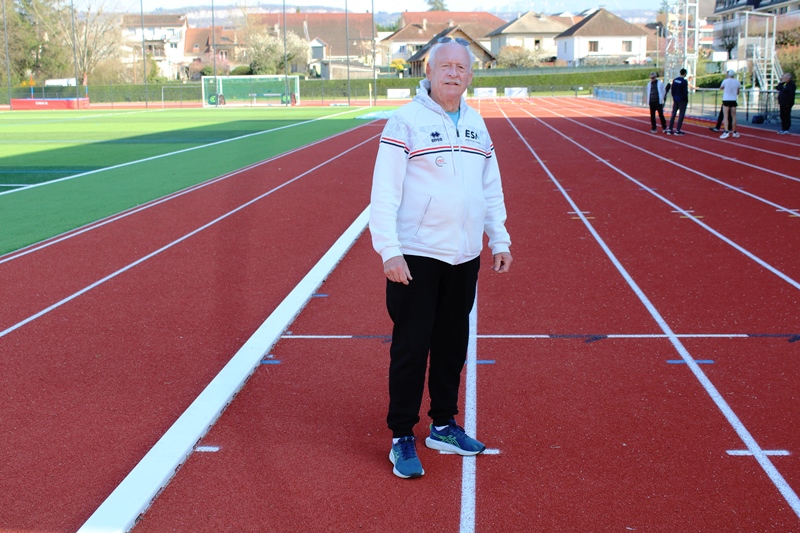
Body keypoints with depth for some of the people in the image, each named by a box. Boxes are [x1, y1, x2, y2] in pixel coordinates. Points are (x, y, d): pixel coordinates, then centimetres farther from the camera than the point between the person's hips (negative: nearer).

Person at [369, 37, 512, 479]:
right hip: (416, 257, -6)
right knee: (411, 347, -2)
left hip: (464, 258, 6)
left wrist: (500, 240, 14)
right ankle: (402, 438, 8)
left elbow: (491, 187, 19)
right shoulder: (406, 121, -7)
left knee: (452, 344, 12)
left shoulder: (476, 123, 12)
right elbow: (384, 192, -11)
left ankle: (443, 425, 26)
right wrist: (389, 251, -18)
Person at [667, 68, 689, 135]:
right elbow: (685, 92, -15)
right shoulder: (684, 81, -15)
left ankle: (670, 130, 10)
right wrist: (686, 100, -4)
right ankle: (677, 131, -1)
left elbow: (672, 90, 9)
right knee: (681, 115, 0)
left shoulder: (675, 80, 5)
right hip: (682, 100, -6)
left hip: (675, 100, 6)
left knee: (673, 114, 10)